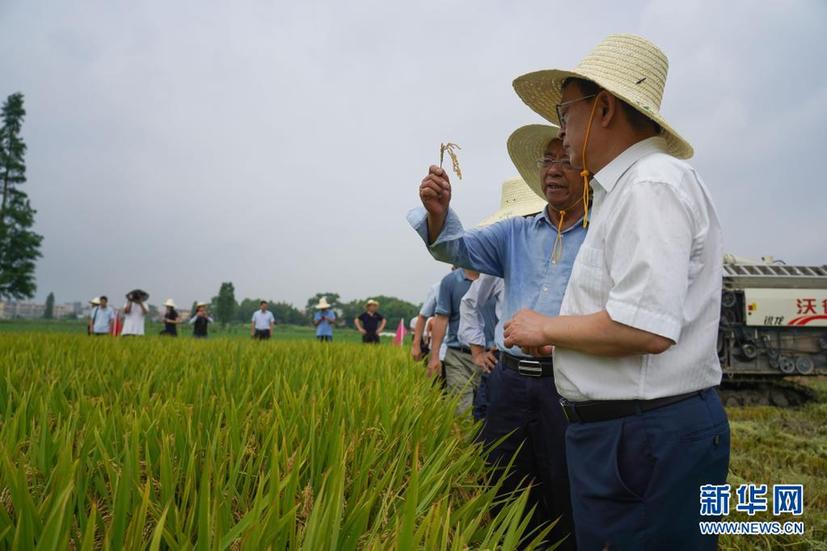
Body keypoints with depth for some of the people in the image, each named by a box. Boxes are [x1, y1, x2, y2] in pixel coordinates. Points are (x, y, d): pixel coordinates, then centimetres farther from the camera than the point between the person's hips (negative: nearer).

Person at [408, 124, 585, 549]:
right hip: (511, 380, 4)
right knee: (506, 501, 16)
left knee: (569, 513, 8)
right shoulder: (515, 233, 12)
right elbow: (456, 247, -1)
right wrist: (437, 213, -23)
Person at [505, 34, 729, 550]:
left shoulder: (653, 184, -16)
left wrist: (546, 328, -12)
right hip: (629, 427, 10)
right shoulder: (627, 189, 16)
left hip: (646, 437, -10)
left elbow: (646, 328, -26)